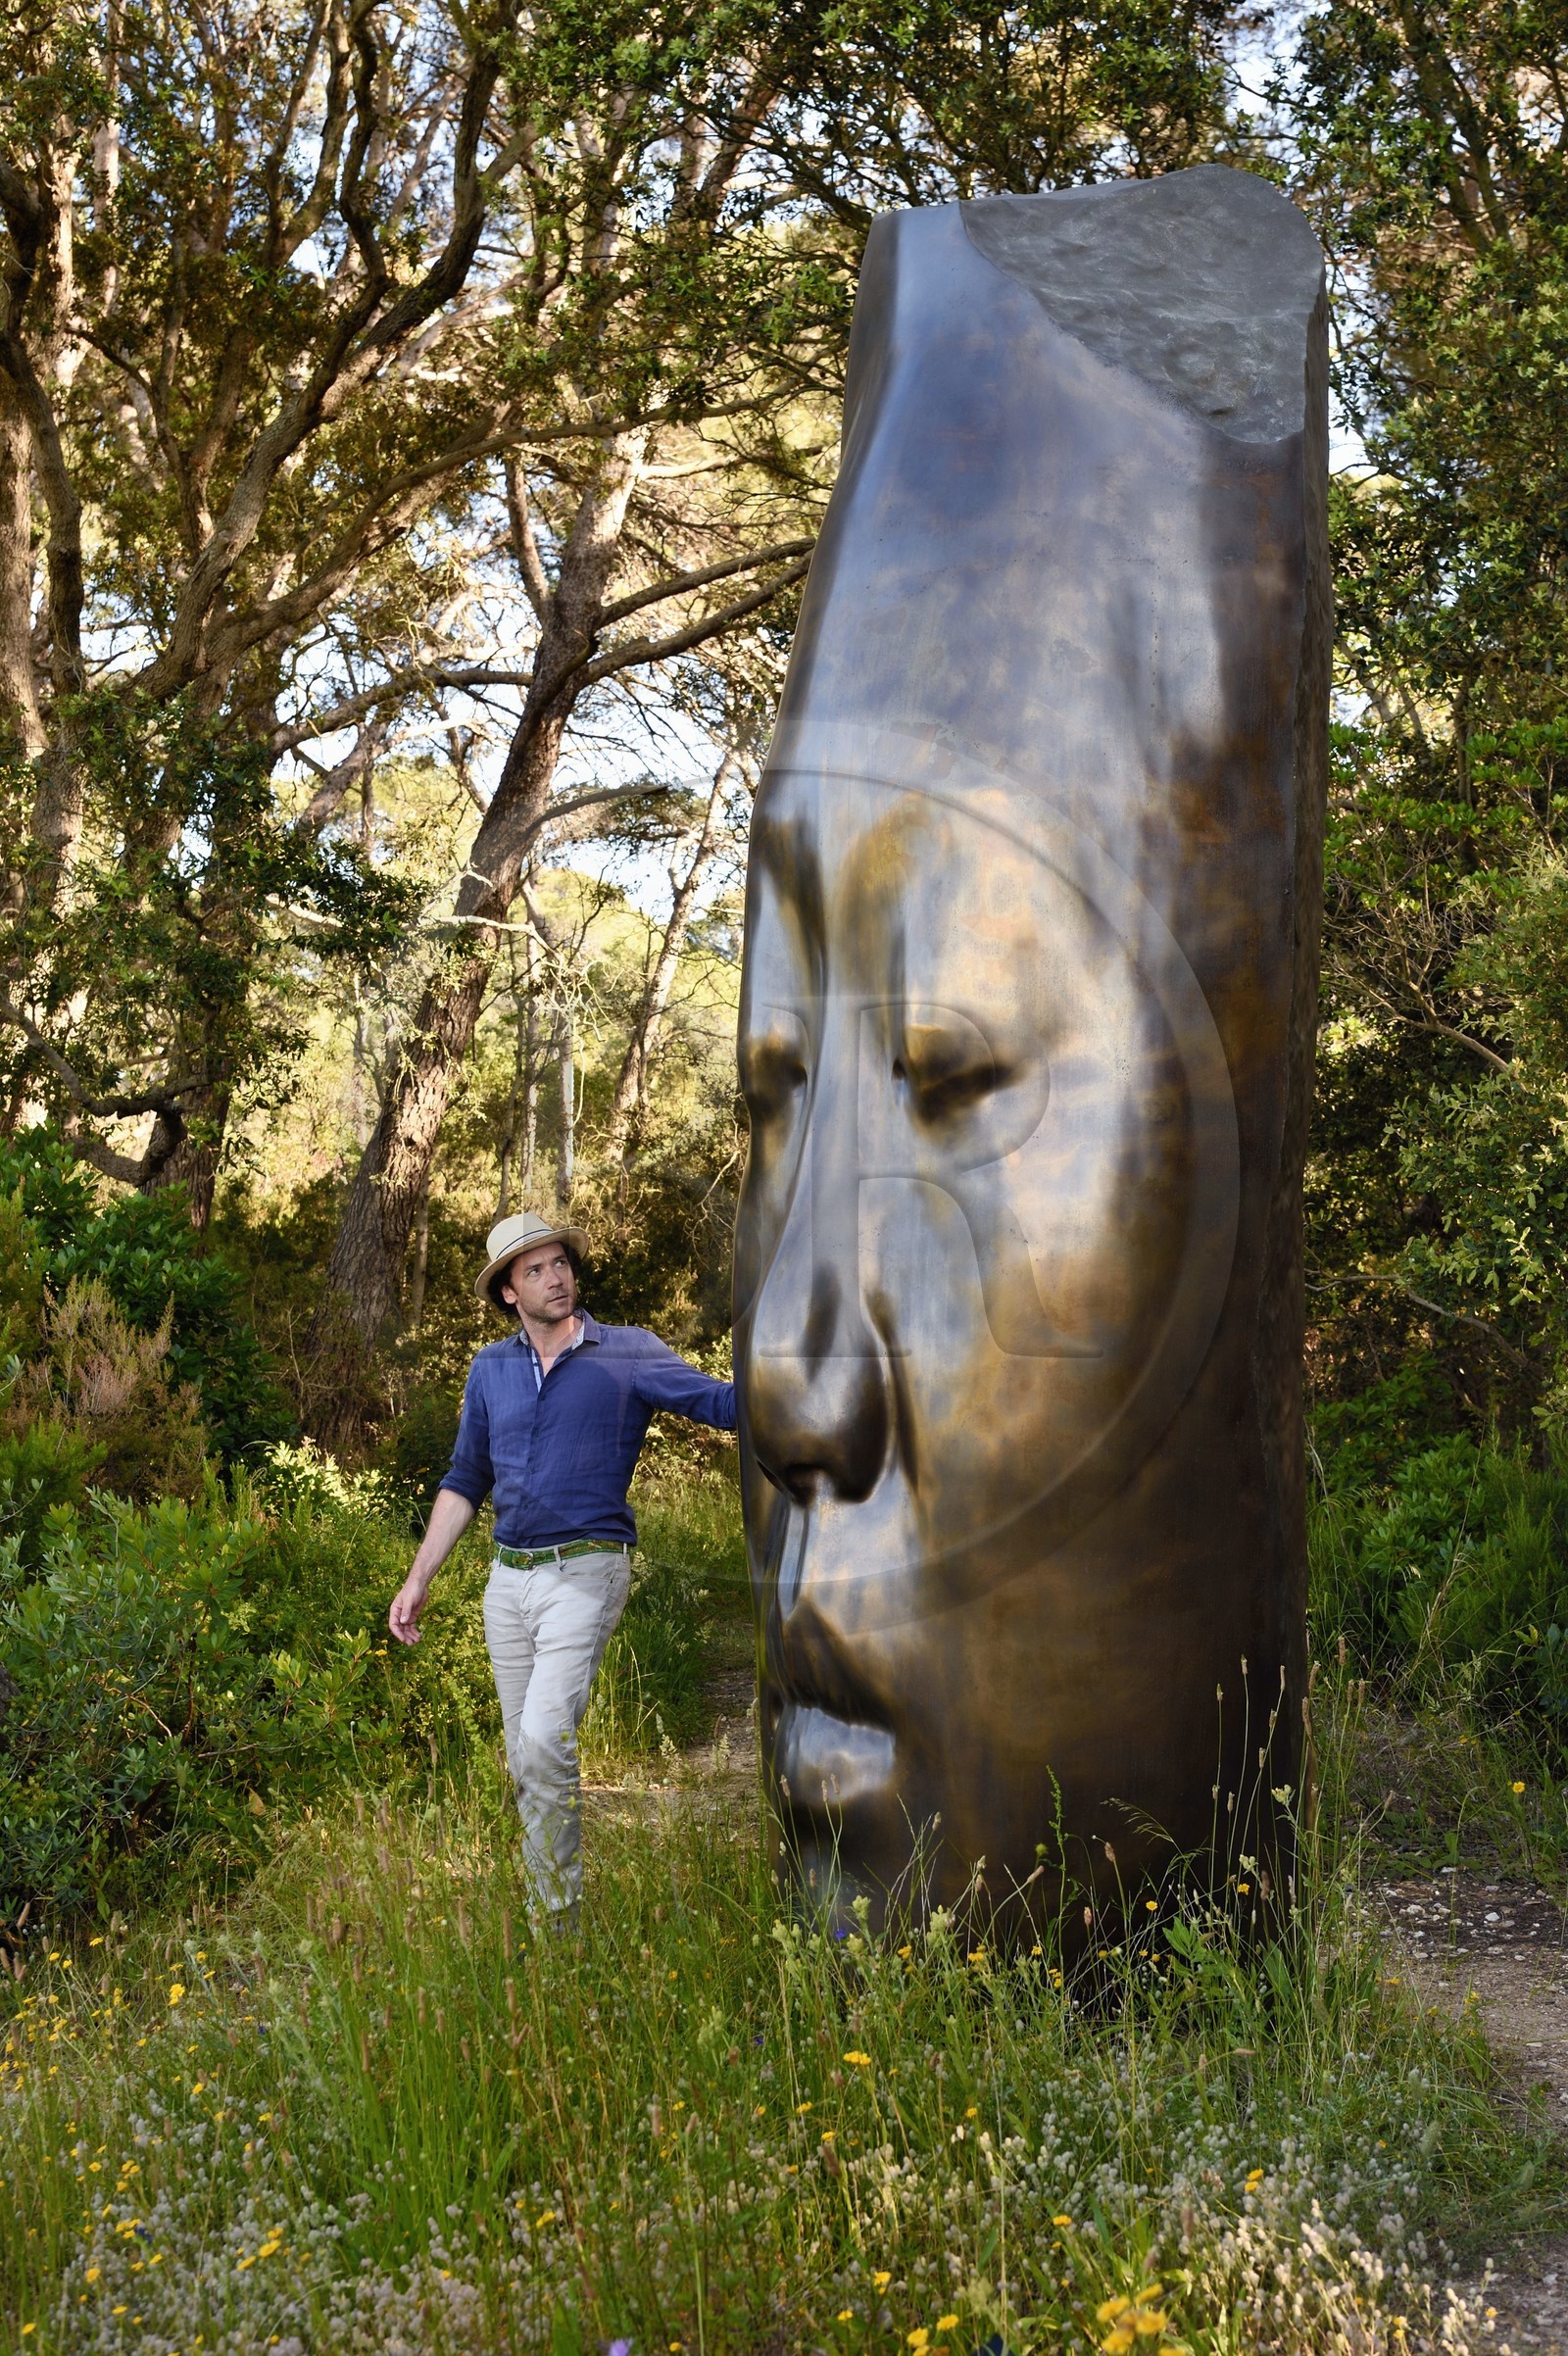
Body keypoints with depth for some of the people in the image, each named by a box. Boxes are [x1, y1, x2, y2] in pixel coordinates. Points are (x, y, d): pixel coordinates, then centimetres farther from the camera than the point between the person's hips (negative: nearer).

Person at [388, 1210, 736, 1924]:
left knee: (544, 1737, -19)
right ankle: (545, 1913, 21)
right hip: (509, 1578, 5)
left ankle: (562, 1914, -8)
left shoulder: (627, 1354, -1)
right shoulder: (491, 1369, 11)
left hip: (586, 1573, -5)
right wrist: (418, 1580, 13)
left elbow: (725, 1403, -11)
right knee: (524, 1760, 9)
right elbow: (465, 1482, 18)